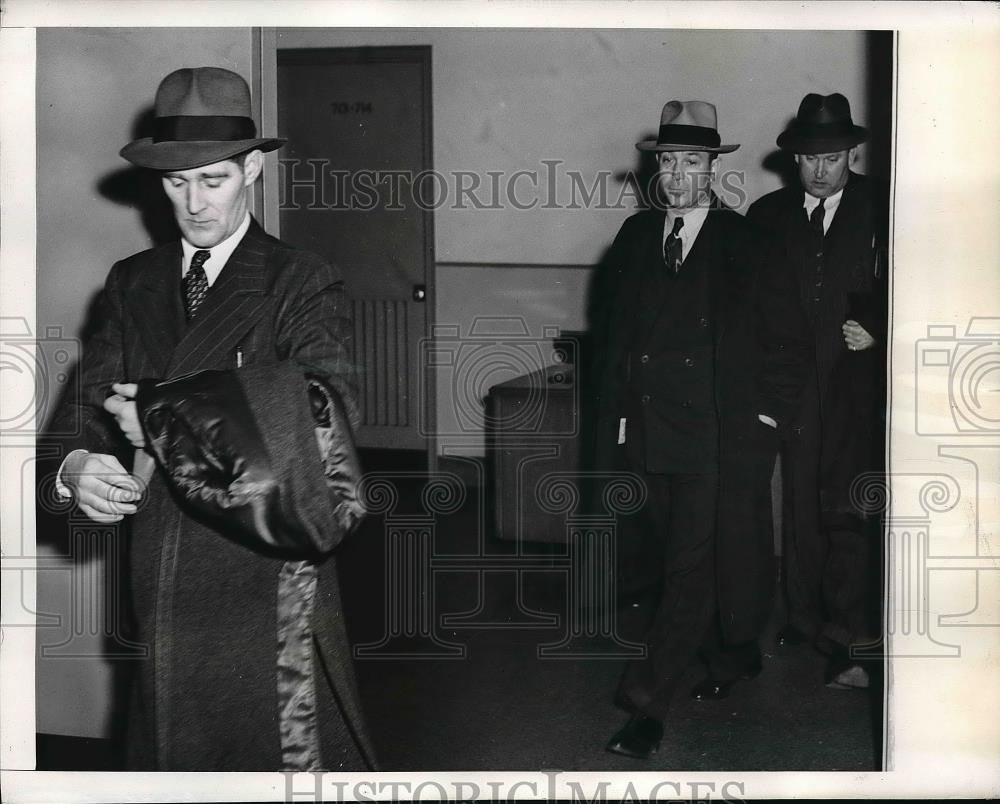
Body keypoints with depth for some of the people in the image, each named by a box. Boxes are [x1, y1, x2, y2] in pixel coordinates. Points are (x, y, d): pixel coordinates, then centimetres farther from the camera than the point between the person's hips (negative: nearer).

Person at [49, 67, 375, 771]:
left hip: (265, 575, -4)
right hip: (160, 581, 4)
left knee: (282, 748, 5)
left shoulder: (304, 284, -5)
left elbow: (324, 415, -19)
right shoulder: (131, 284, 11)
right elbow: (91, 402, 7)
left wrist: (167, 421, -20)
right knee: (168, 749, 12)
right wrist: (77, 465, -17)